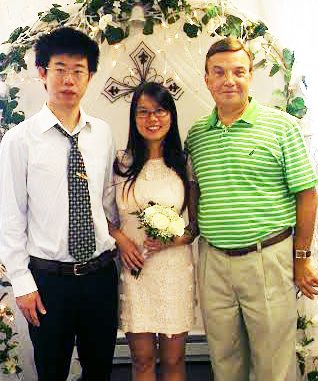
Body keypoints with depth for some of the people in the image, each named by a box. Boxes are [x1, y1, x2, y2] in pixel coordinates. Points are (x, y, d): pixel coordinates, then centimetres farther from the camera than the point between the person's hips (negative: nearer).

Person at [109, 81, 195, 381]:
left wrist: (174, 239, -13)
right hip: (133, 268, 0)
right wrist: (120, 239, -8)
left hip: (175, 269, 0)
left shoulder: (184, 165, 1)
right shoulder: (120, 163, 2)